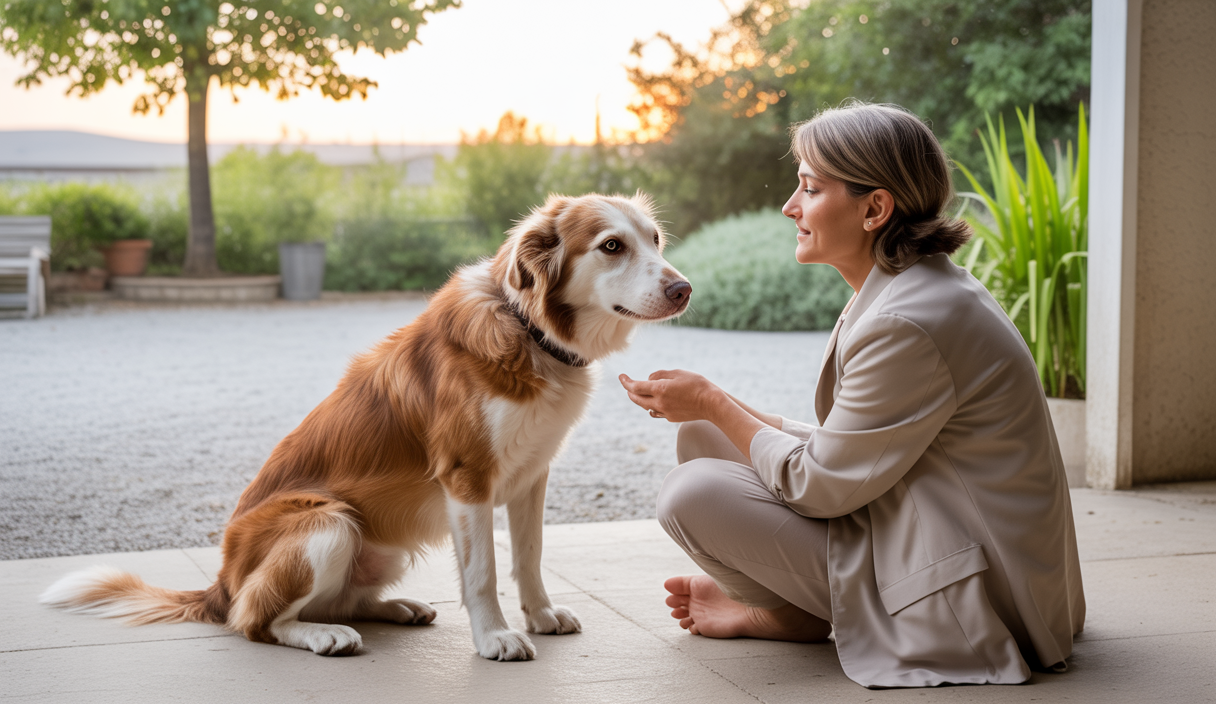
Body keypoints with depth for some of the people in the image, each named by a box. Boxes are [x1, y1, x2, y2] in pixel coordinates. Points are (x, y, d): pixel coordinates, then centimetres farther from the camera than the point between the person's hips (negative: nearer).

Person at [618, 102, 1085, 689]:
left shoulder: (906, 323, -26)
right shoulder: (900, 288, 6)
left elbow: (817, 485, -18)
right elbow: (842, 448, 11)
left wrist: (713, 403, -6)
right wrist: (720, 409, 6)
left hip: (964, 593, -10)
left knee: (691, 493, -17)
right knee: (703, 436, 7)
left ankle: (800, 618, 6)